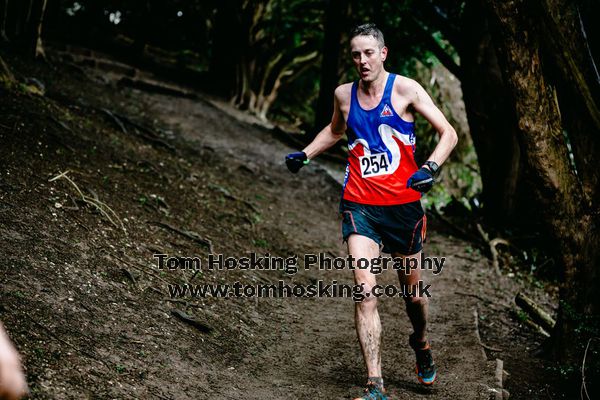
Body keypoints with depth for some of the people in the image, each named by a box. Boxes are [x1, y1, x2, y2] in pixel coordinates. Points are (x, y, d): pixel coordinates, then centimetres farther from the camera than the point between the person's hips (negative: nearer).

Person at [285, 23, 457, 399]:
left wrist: (431, 167, -23)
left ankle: (422, 345, 45)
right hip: (359, 205, 1)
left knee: (413, 293, 12)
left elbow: (448, 133, -7)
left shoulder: (405, 88, -5)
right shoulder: (344, 95, 6)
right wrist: (305, 154, 16)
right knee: (366, 292, -13)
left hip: (403, 204, -1)